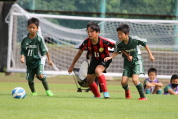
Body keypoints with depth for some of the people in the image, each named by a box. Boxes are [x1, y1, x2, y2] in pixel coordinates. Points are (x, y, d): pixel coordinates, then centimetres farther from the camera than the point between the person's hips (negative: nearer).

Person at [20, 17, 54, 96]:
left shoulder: (39, 38, -11)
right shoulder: (25, 39, -3)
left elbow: (45, 50, -3)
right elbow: (23, 51, 5)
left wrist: (49, 59, 4)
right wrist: (22, 57, -14)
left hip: (39, 59, -4)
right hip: (29, 61, 4)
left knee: (40, 75, -24)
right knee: (30, 79, 4)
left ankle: (47, 90, -11)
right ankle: (33, 92, 28)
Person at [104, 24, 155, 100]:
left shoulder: (135, 40, -22)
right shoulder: (119, 44, -16)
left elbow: (144, 44, -5)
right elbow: (116, 52, 3)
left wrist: (150, 55, 0)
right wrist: (110, 57, -16)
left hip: (136, 61, -3)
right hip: (127, 63, 3)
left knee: (135, 80, -22)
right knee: (123, 81, -7)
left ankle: (143, 96, -6)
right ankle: (127, 91, 29)